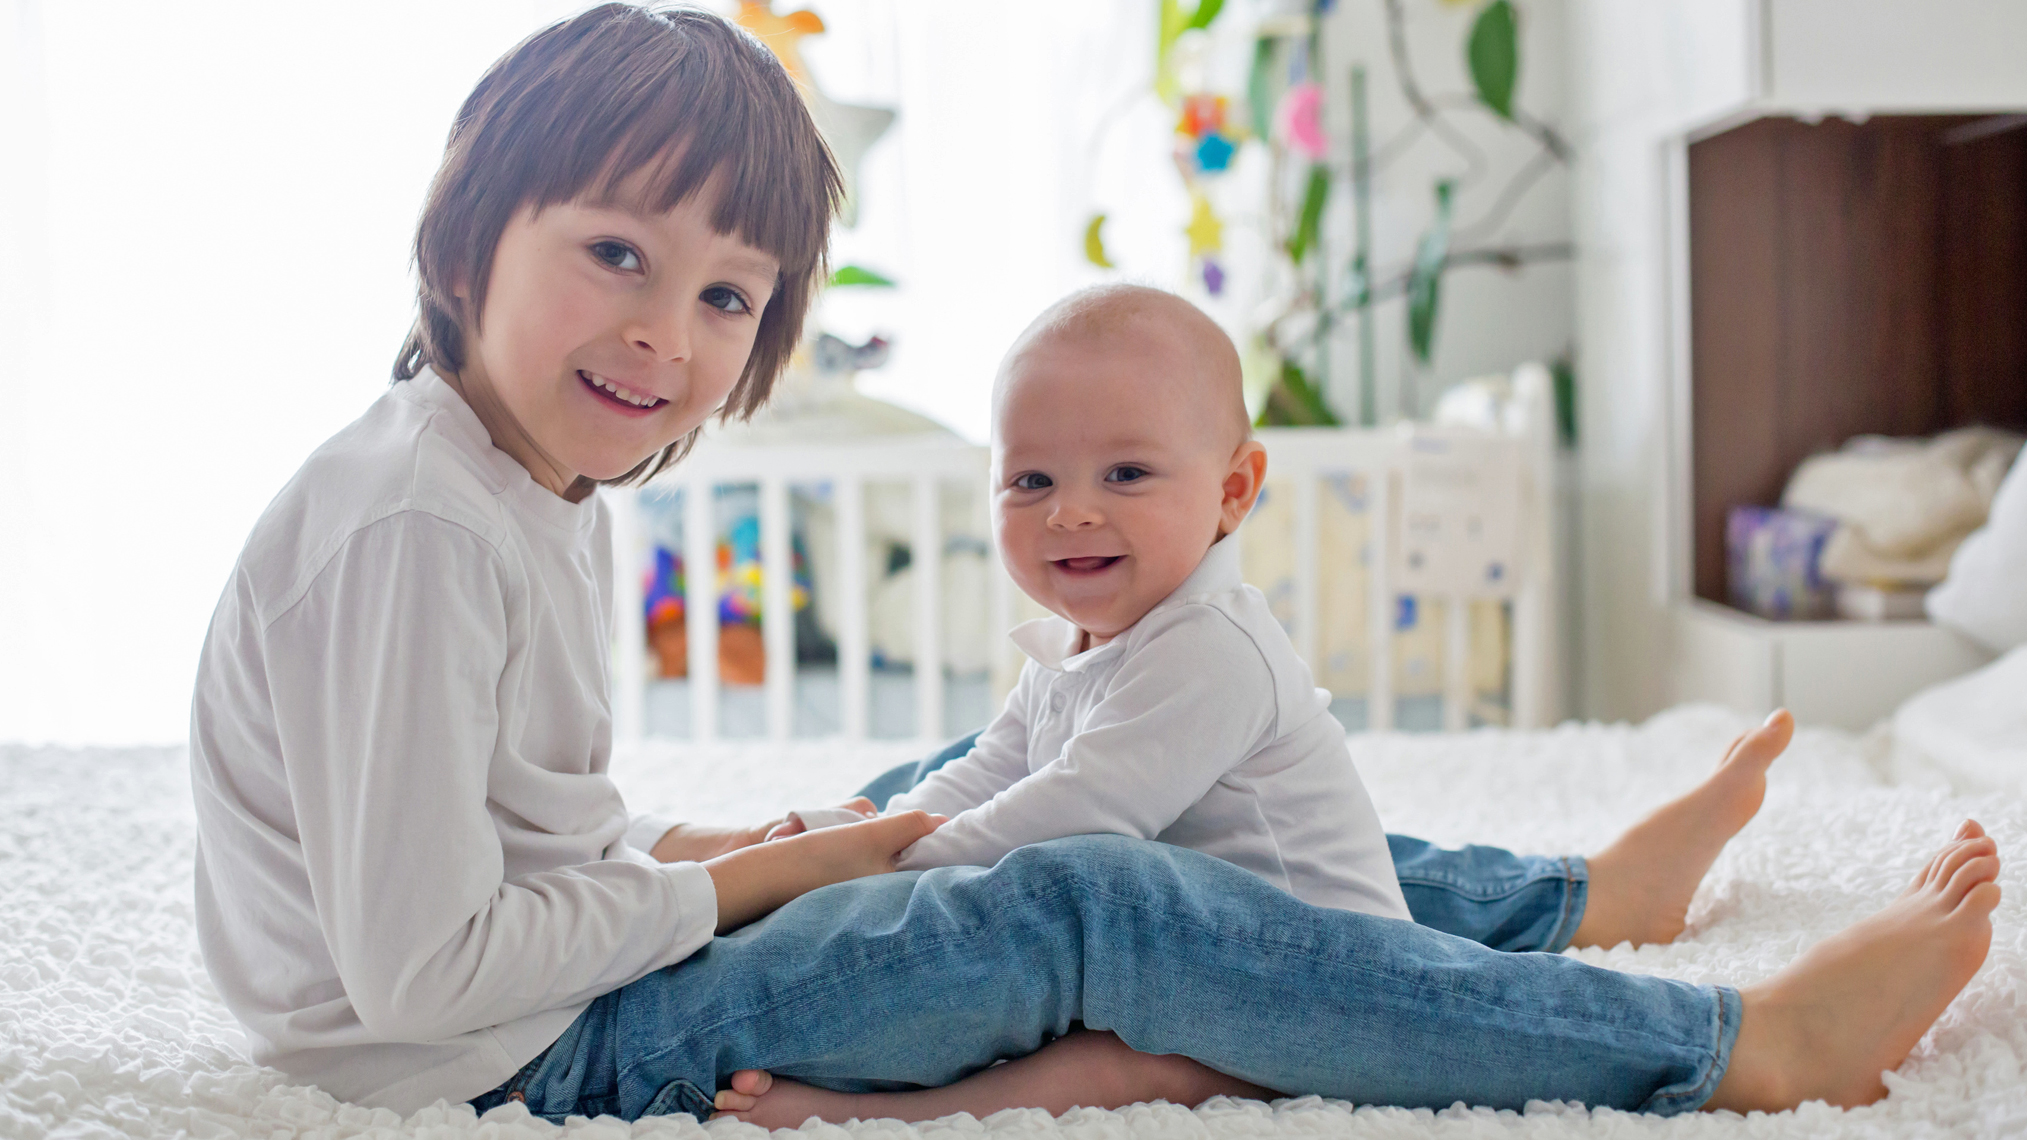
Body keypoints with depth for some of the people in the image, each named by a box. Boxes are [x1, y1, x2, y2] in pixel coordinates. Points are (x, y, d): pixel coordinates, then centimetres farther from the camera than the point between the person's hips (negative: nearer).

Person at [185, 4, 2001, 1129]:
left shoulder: (544, 502, 6)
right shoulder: (407, 527, -26)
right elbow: (419, 966, -27)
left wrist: (690, 843, -2)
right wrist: (730, 882, -16)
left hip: (600, 955, 10)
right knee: (1097, 911, -19)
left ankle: (1582, 894, 24)